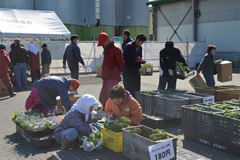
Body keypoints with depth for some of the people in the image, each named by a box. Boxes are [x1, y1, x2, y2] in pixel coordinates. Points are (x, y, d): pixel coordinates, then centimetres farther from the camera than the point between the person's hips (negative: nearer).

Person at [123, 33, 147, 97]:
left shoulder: (140, 47, 15)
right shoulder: (129, 46, -9)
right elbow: (124, 58, -14)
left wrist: (141, 61, 3)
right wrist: (135, 60, -23)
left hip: (136, 70, 7)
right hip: (129, 71, -7)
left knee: (137, 89, 8)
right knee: (129, 90, -5)